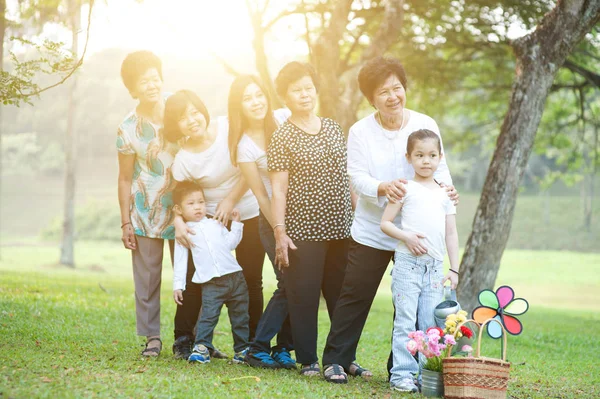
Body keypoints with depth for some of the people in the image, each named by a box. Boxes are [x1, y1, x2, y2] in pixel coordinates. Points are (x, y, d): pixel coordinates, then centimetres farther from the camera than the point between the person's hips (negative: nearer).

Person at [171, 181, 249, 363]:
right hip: (211, 283, -3)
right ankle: (201, 347, -11)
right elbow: (180, 262, 5)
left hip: (235, 276, 3)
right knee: (208, 315, -16)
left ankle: (242, 349, 16)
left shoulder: (215, 224, 15)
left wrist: (235, 224, 7)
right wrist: (177, 286, 1)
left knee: (240, 316, 8)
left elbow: (230, 243, 12)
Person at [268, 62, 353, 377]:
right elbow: (278, 189, -7)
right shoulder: (282, 137, -3)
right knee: (304, 297, -1)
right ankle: (308, 359, 10)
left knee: (342, 296, 9)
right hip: (303, 232, -5)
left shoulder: (333, 128, 11)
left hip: (341, 229, 5)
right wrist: (279, 232, -14)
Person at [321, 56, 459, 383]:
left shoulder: (425, 125, -1)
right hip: (371, 231, -2)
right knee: (355, 296, 1)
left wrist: (445, 186, -22)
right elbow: (358, 177, -12)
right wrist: (383, 188, -33)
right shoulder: (361, 131, -4)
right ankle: (336, 359, 11)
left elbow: (439, 167, 2)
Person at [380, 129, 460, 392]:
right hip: (408, 263, -4)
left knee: (431, 324, 5)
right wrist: (407, 237, -16)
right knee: (406, 321, -5)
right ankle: (402, 374, -1)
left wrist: (454, 269, 9)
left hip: (435, 267, 4)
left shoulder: (444, 194, 14)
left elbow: (451, 234, 15)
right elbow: (385, 223, 0)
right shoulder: (406, 189, 2)